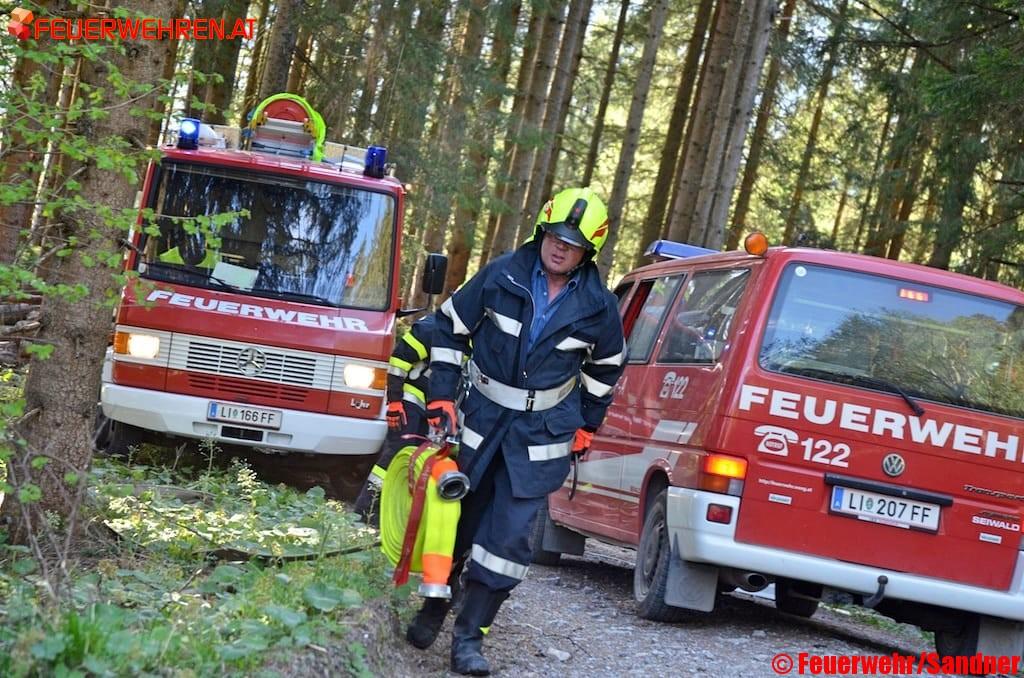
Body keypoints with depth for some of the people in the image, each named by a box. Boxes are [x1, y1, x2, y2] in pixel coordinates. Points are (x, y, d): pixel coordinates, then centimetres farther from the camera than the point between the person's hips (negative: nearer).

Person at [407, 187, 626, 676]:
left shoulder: (597, 306, -4)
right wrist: (442, 394, -4)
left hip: (542, 434, 0)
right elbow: (451, 326, 2)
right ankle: (434, 607, 32)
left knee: (509, 535, -7)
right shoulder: (501, 276, -8)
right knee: (458, 518, 11)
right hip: (482, 415, 0)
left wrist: (586, 425, 12)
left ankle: (469, 637, -1)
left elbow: (606, 366, 14)